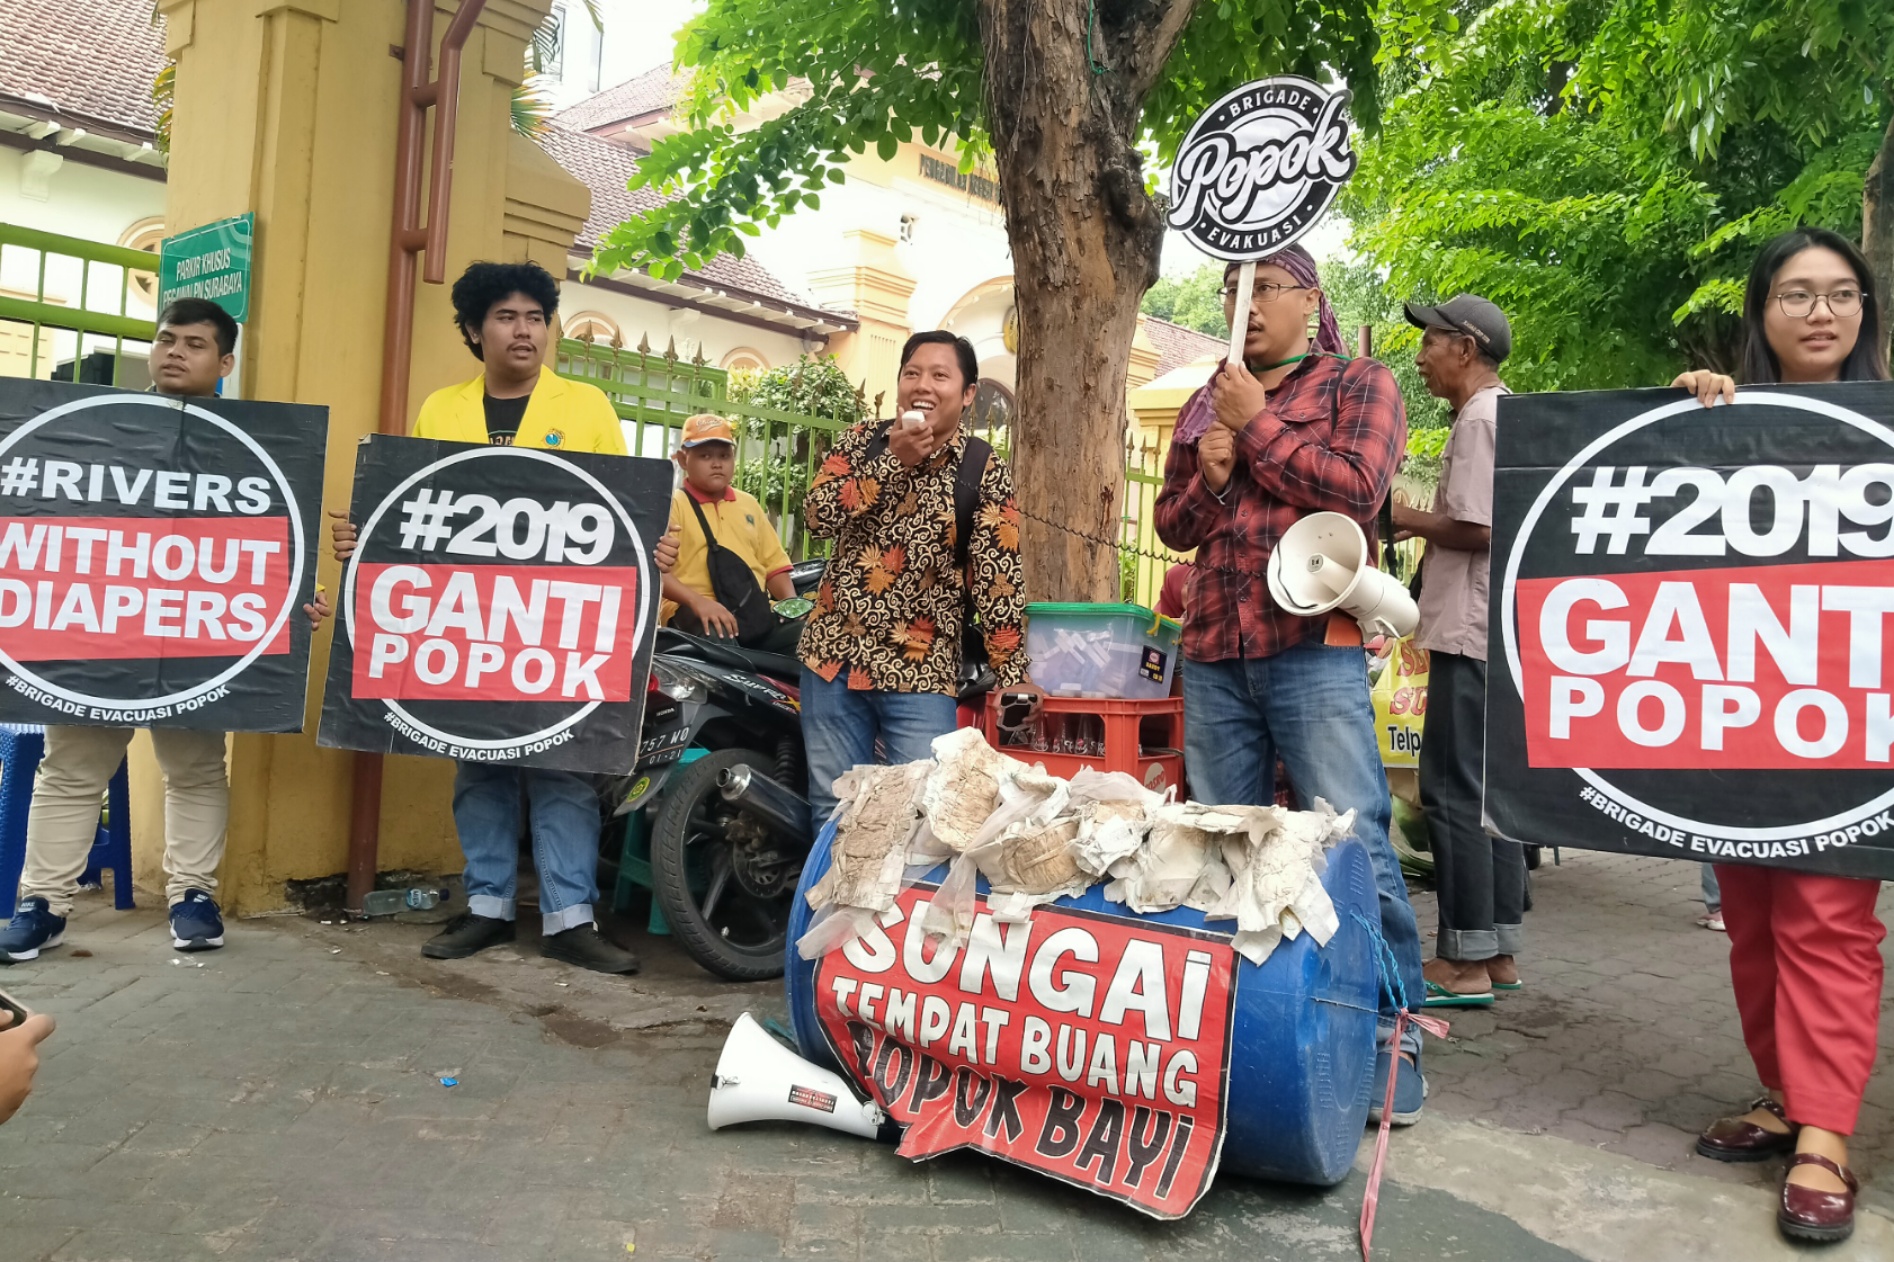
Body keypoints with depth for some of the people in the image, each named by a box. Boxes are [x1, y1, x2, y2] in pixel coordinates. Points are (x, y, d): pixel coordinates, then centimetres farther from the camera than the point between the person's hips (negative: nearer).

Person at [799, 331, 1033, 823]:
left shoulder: (985, 471, -3)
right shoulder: (863, 441, 6)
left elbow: (998, 578, -7)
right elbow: (816, 515, -8)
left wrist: (1012, 673, -14)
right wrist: (893, 460, -15)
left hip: (920, 671, -3)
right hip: (833, 654, 3)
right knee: (831, 811, 12)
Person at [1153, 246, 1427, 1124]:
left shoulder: (1358, 385, 7)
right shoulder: (1204, 405, 21)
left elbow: (1357, 489, -10)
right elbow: (1173, 524, 19)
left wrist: (1258, 425, -4)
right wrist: (1211, 475, -1)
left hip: (1313, 650, -5)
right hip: (1213, 656, 5)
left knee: (1355, 845, -8)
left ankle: (1394, 1035, 3)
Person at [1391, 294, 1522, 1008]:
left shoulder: (1478, 419, -11)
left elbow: (1478, 528, -20)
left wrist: (1409, 519, -5)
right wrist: (1426, 531, 15)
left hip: (1471, 634, -10)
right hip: (1504, 633, 10)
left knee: (1453, 790, -6)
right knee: (1489, 789, 12)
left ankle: (1465, 962, -1)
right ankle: (1498, 952, 18)